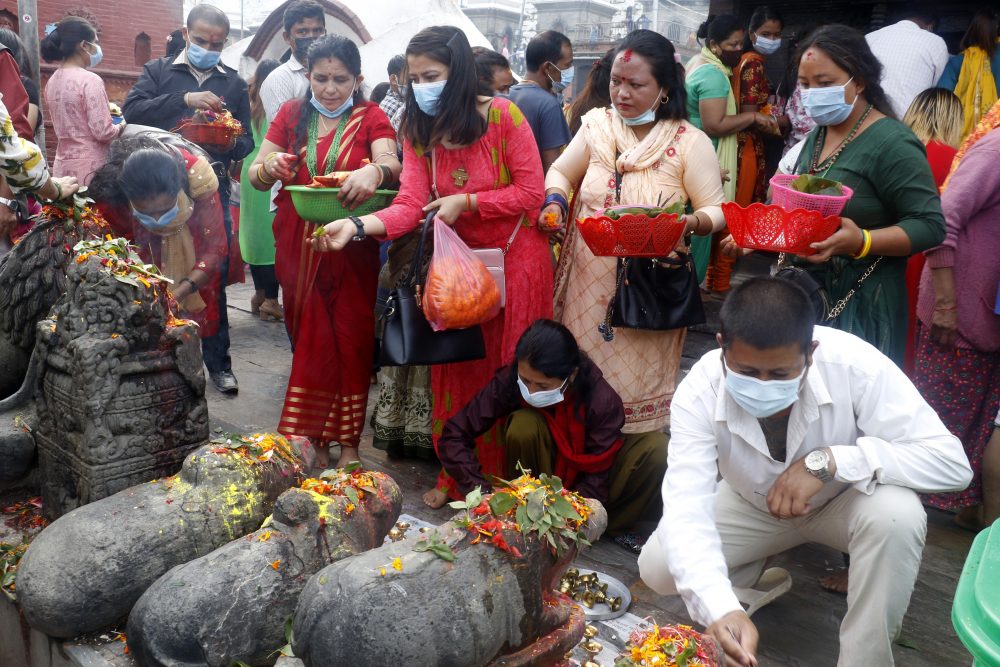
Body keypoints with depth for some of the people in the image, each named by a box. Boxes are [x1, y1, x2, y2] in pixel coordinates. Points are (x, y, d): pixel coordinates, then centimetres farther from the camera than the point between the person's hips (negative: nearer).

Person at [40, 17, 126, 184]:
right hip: (90, 168, -8)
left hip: (63, 166, 8)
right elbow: (103, 132, -19)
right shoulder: (90, 80, -15)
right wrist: (121, 126, 0)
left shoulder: (52, 81, 9)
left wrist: (104, 109, 20)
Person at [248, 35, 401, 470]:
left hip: (352, 250, -2)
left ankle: (347, 440, 14)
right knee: (310, 341, 6)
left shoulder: (371, 117, 1)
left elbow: (392, 164, -18)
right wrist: (269, 166, -20)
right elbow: (254, 177, 4)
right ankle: (313, 438, 17)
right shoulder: (291, 114, 8)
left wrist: (376, 171, -42)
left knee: (351, 340, 2)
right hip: (298, 249, 2)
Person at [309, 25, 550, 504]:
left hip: (515, 261, -4)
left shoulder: (502, 115, -16)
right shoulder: (418, 131, -3)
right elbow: (410, 206, -15)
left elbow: (531, 192, -16)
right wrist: (357, 226, -31)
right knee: (457, 370, 8)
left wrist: (466, 202, -20)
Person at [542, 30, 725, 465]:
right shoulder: (597, 124, 3)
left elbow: (716, 212, -6)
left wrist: (690, 222, -28)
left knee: (637, 384, 7)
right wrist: (554, 202, -8)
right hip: (588, 283, 3)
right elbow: (560, 172, 14)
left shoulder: (690, 142, -7)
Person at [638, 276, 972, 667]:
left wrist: (827, 461, -43)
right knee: (657, 567, -17)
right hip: (751, 504, 2)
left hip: (843, 500, -1)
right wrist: (721, 609, -55)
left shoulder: (853, 364, -34)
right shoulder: (699, 393, -31)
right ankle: (754, 578, 15)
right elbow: (686, 509, -38)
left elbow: (952, 461, -33)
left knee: (896, 514, -33)